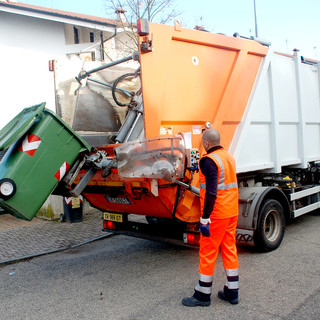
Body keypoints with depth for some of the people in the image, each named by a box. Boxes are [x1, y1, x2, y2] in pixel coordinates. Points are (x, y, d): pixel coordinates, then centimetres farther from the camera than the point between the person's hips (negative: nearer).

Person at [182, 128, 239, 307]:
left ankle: (203, 295, 14)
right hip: (232, 212, 8)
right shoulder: (229, 157, 11)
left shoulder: (209, 160, -16)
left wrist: (205, 218, -19)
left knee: (208, 253, 2)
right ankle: (232, 292, 23)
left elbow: (211, 192, -22)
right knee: (230, 249, 14)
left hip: (216, 214, -8)